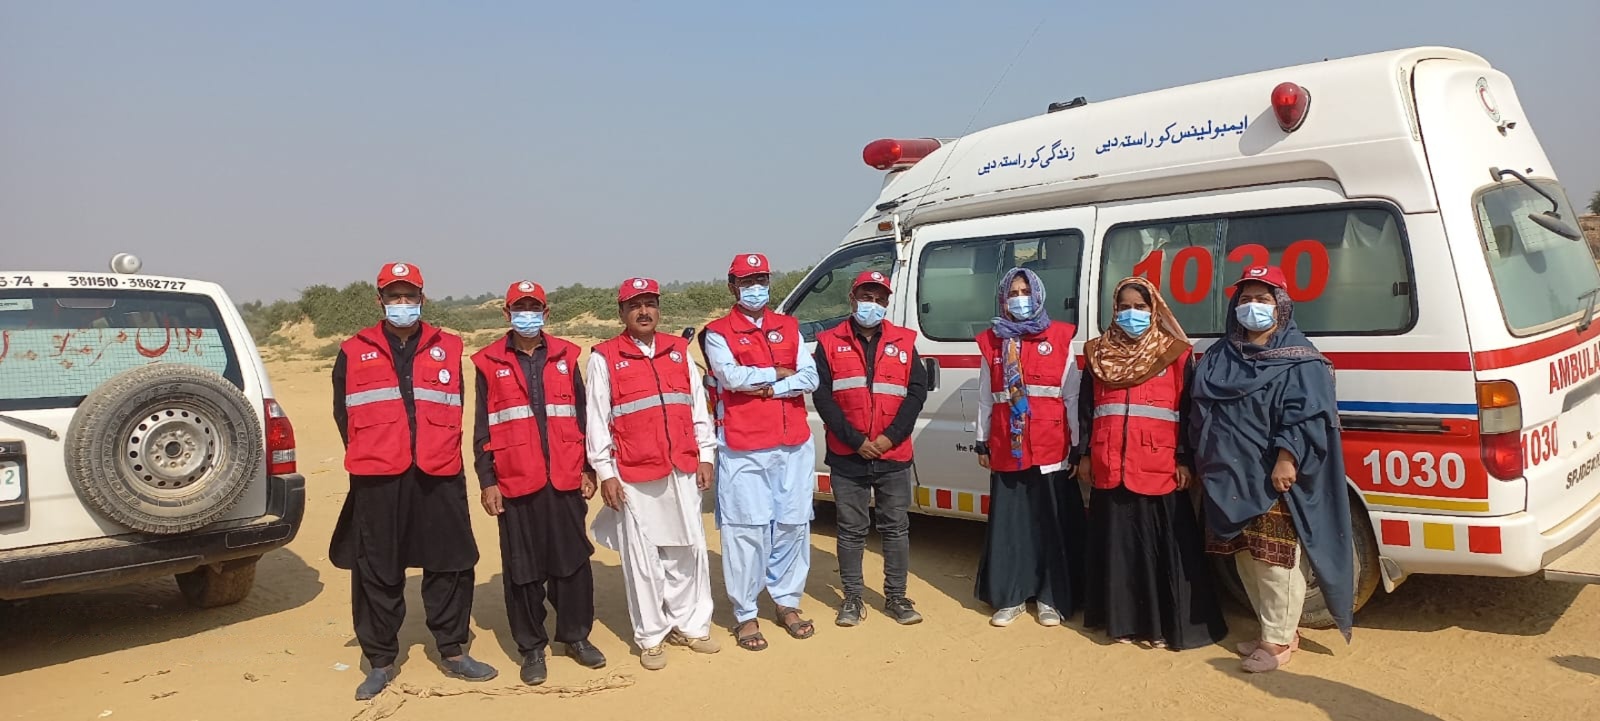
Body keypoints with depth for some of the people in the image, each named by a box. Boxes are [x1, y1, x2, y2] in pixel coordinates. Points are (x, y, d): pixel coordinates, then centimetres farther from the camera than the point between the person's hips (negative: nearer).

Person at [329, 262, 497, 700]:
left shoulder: (448, 349, 10)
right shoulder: (354, 353, 8)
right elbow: (343, 413, 11)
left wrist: (441, 451, 7)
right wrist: (369, 457, 8)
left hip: (439, 476, 1)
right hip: (377, 480, -1)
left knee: (451, 564, 5)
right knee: (376, 571, 4)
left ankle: (452, 651, 20)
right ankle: (381, 661, 18)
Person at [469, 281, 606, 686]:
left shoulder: (566, 356, 8)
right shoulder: (489, 363, 3)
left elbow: (582, 415, 10)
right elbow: (482, 429, 3)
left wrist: (588, 468, 7)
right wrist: (486, 480, -2)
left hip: (565, 480, 2)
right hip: (515, 483, -1)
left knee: (573, 560, 8)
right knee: (523, 568, 5)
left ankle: (576, 636, 24)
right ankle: (532, 647, 18)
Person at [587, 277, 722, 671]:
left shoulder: (678, 350, 10)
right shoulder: (604, 357, -1)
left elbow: (698, 405, 12)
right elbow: (597, 419, -2)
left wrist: (705, 455, 8)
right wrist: (605, 472, -6)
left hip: (682, 470, 4)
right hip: (633, 475, -3)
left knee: (689, 549, 9)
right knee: (643, 557, 3)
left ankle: (690, 624, 24)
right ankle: (651, 637, 16)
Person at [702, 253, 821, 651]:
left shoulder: (789, 327, 13)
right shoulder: (718, 332, 1)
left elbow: (810, 377, 2)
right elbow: (731, 376, -16)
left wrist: (767, 388, -11)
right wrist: (778, 373, -5)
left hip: (794, 444, 4)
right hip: (743, 449, -4)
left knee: (793, 524, 9)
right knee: (746, 530, -2)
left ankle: (787, 602, 25)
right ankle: (745, 614, 9)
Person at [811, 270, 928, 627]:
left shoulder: (903, 342, 7)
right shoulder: (830, 342, 2)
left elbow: (917, 391, 1)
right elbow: (822, 396, -5)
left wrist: (890, 437, -11)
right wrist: (856, 440, -12)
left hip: (894, 456, 1)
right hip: (847, 457, -1)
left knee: (896, 529, 8)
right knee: (851, 530, 7)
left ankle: (896, 598, 20)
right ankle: (853, 598, 19)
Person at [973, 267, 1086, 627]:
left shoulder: (1060, 338, 2)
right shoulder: (992, 342, 9)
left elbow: (1072, 395, 0)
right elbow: (985, 398, 12)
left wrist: (1077, 445, -2)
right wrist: (982, 443, 11)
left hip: (1051, 450, -2)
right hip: (1006, 451, 2)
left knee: (1054, 525, 4)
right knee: (1007, 525, 7)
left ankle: (1052, 598, 17)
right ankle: (1010, 597, 19)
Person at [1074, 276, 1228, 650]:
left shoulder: (1175, 354, 2)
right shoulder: (1099, 353, 10)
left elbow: (1188, 411, 0)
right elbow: (1085, 408, 13)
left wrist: (1185, 461, -5)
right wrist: (1083, 455, 9)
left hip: (1159, 468, -3)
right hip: (1109, 468, 3)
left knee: (1164, 546, 1)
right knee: (1117, 544, 9)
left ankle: (1164, 624, 12)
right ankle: (1123, 619, 20)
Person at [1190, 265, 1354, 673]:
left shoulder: (1298, 359, -3)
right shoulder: (1221, 357, 15)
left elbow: (1306, 415, -13)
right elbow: (1201, 412, 19)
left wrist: (1287, 457, -23)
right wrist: (1201, 462, 16)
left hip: (1273, 477, -7)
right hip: (1229, 476, 7)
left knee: (1275, 559, -4)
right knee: (1244, 556, 14)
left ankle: (1277, 640, 9)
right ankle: (1281, 629, 28)